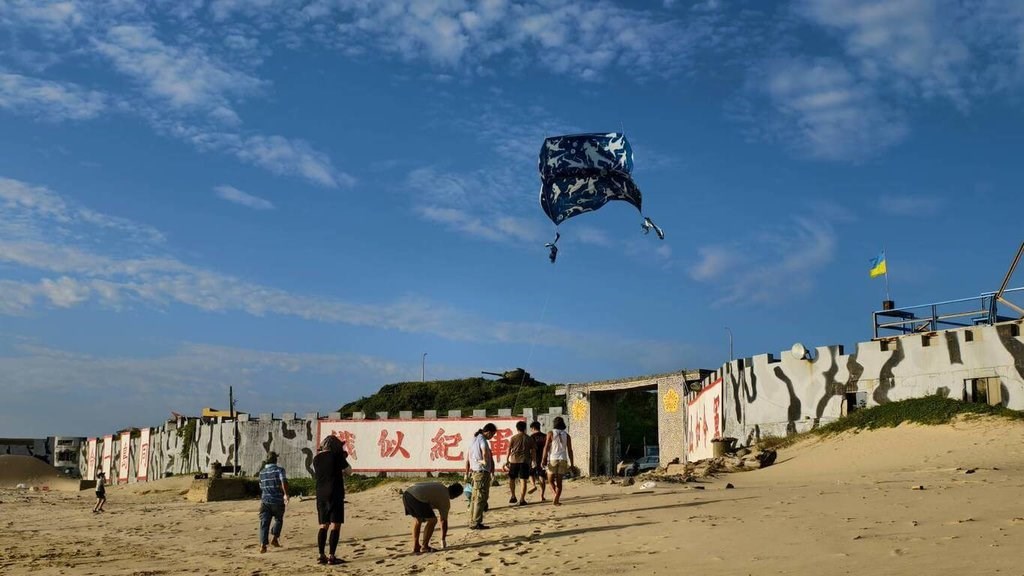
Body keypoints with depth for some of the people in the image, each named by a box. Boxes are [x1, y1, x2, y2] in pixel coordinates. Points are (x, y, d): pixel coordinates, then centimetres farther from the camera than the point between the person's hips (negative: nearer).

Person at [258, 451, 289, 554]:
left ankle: (263, 545, -16)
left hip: (265, 501, 3)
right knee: (278, 520, 21)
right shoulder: (279, 470, -4)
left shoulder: (261, 473, 11)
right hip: (278, 501, -3)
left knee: (264, 523, -2)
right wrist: (285, 494, -25)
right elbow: (284, 481, -22)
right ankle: (275, 539, 16)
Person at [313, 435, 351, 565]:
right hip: (335, 494, -6)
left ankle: (321, 556, 9)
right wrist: (344, 458, 17)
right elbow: (348, 471, 1)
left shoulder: (316, 458, 9)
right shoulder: (336, 455, -7)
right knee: (335, 525, -3)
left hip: (321, 495, 6)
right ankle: (332, 556, -7)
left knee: (323, 525, 12)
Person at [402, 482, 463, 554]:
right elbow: (444, 522, 19)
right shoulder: (445, 500, 12)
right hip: (418, 498, -8)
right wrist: (443, 540, 30)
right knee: (432, 520, 7)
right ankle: (424, 547, 11)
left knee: (417, 519, 26)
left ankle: (415, 547, 26)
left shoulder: (439, 486, 30)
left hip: (407, 492, 8)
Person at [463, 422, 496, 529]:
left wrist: (467, 474, 24)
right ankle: (476, 523, -1)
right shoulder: (482, 440, -13)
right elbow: (485, 451, -35)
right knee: (481, 498, -4)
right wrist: (485, 461, -16)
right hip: (482, 472, -9)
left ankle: (472, 522, 22)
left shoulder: (474, 439, 15)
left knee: (475, 498, 15)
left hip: (475, 472, 9)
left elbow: (467, 458, 20)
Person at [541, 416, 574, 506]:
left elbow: (546, 447, -9)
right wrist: (571, 464, 6)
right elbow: (570, 450, 2)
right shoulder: (566, 435, 5)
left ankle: (556, 496, -15)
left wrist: (543, 460, -6)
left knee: (551, 480, 7)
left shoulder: (551, 433, -4)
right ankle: (556, 499, 4)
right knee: (559, 481, 10)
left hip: (552, 459, -3)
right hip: (563, 459, 3)